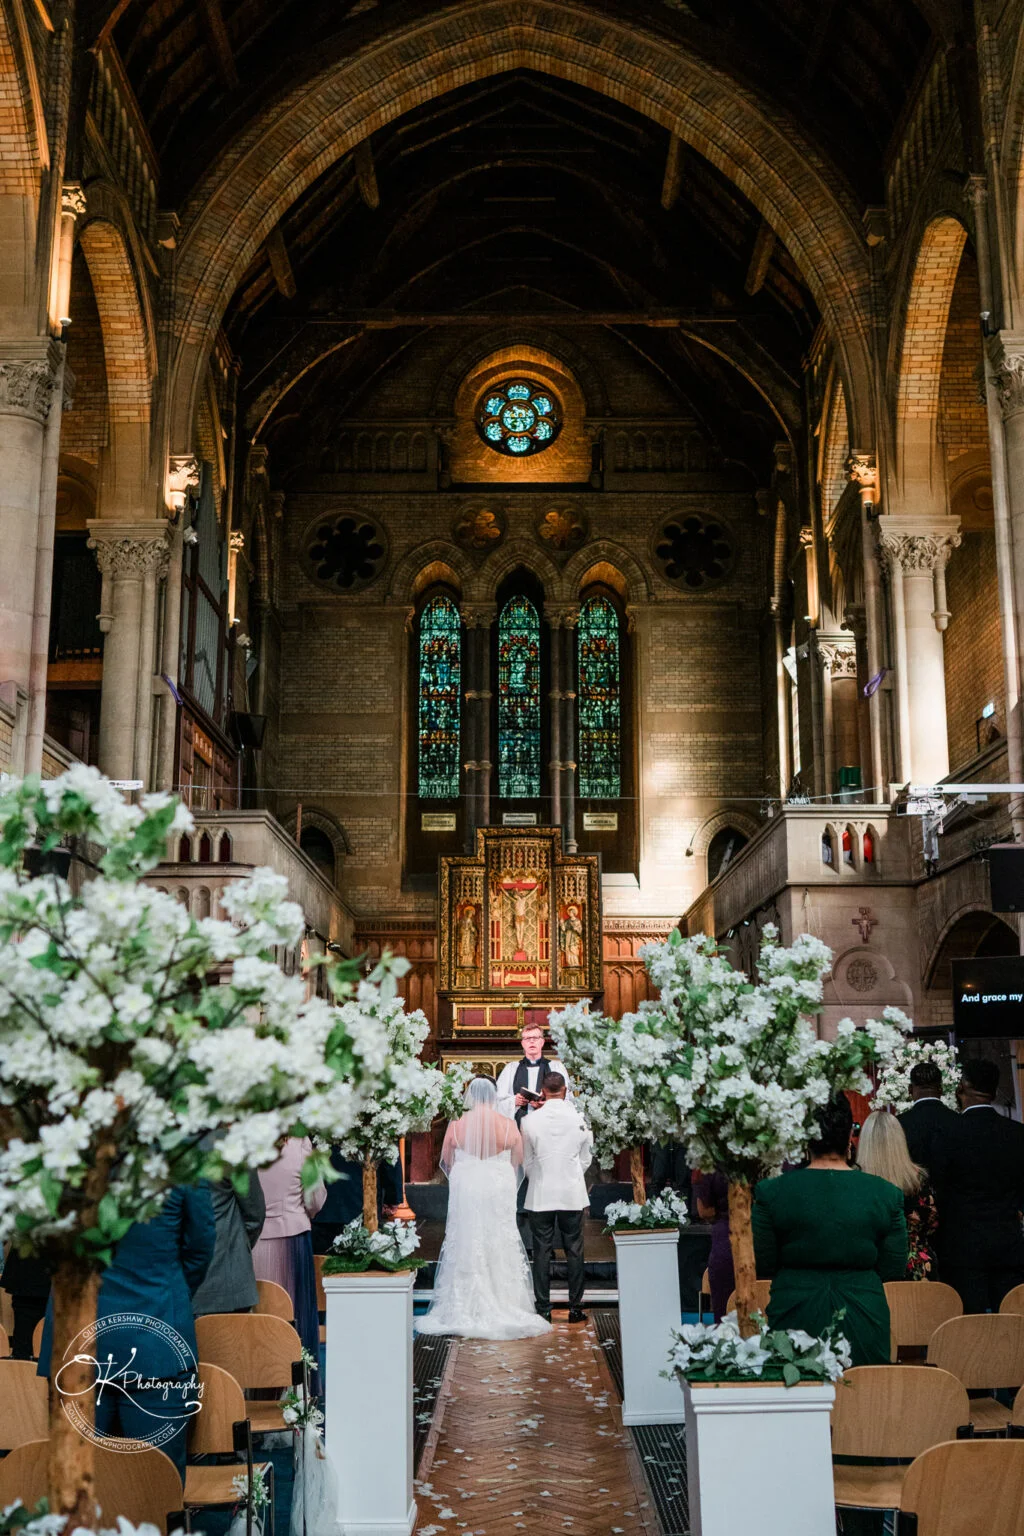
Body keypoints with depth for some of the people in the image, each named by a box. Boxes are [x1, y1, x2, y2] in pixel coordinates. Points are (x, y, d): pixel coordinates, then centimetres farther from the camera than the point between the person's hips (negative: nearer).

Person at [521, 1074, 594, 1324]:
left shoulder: (530, 1120, -7)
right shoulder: (579, 1118, -5)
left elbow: (526, 1161, 1)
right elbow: (586, 1158, 5)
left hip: (540, 1195, -1)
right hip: (572, 1194, 1)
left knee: (542, 1252, 5)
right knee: (574, 1251, 8)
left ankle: (544, 1310, 8)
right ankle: (575, 1308, 11)